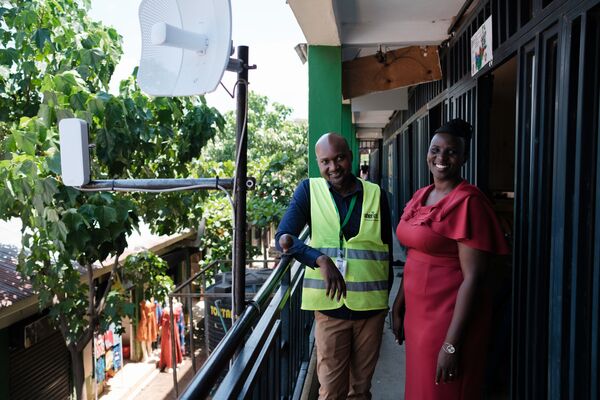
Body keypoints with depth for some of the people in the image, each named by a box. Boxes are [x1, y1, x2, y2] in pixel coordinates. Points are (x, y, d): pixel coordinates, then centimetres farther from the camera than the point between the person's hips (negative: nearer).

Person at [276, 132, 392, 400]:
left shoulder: (375, 194, 2)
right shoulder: (309, 190, -2)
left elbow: (386, 248, 9)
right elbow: (282, 237, -11)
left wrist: (385, 294, 7)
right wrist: (320, 259, -26)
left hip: (371, 306, 2)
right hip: (330, 306, -1)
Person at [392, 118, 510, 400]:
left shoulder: (468, 202, -16)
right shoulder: (420, 196, 7)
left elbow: (473, 278, -19)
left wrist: (452, 344, -20)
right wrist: (399, 305, 13)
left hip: (450, 317, -7)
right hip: (417, 312, 7)